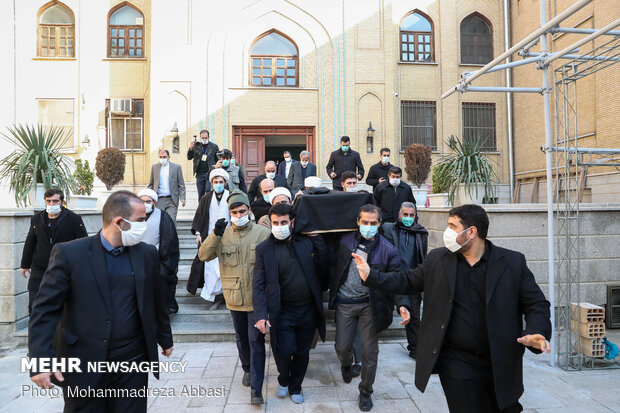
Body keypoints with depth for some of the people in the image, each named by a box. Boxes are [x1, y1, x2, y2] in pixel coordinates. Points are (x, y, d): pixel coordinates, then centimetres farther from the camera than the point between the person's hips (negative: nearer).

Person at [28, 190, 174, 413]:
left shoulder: (147, 254, 2)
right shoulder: (68, 253, -9)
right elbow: (45, 310, -9)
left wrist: (165, 339, 21)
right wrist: (41, 360, -16)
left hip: (133, 362, 3)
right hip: (83, 367, -2)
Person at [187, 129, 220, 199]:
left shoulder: (214, 146, 5)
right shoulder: (196, 146, 10)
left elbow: (218, 160, 6)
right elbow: (189, 158, 11)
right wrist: (190, 148, -6)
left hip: (210, 173, -3)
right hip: (199, 173, 3)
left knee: (208, 190, -17)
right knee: (200, 193, 6)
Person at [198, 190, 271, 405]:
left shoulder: (263, 233, -9)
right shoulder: (223, 235, -1)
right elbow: (203, 255, -8)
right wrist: (215, 234, -23)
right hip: (235, 297, 3)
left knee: (256, 340, -1)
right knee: (241, 337, 21)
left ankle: (256, 388, 7)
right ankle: (248, 370, 44)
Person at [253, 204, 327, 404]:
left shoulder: (306, 242, 0)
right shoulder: (264, 249, -5)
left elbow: (323, 266, -11)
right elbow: (259, 285, -7)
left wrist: (316, 236, -11)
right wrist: (261, 314, -15)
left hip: (308, 310, 2)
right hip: (283, 311, -2)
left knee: (302, 353, 14)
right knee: (284, 352, -5)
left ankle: (295, 387, 39)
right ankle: (283, 380, 30)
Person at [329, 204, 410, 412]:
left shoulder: (388, 250, -9)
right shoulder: (345, 241, -3)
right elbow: (333, 266, 9)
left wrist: (402, 305, -20)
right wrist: (331, 290, 2)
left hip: (370, 304, -1)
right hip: (345, 302, 2)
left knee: (370, 351, 6)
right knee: (342, 347, 9)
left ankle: (365, 392, 29)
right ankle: (346, 364, 47)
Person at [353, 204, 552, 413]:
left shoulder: (513, 262, -5)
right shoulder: (437, 259, 0)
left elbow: (536, 303, -1)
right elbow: (408, 281, 8)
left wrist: (535, 332, -20)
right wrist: (371, 276, -2)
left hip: (499, 364, 1)